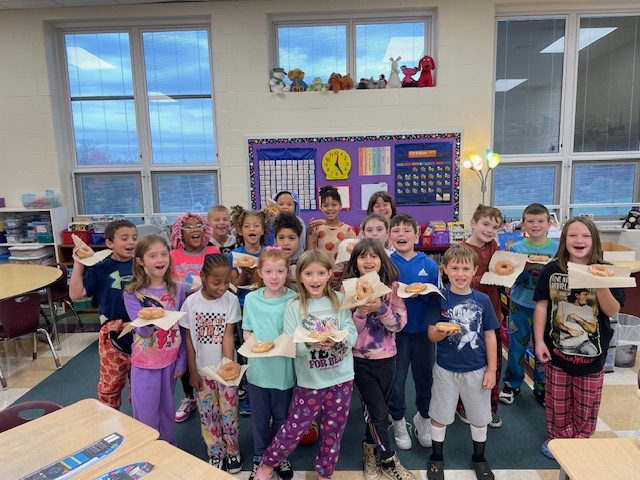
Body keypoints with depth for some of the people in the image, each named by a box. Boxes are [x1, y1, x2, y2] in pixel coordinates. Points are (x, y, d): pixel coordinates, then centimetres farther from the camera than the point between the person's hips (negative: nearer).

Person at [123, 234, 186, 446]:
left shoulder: (177, 288, -6)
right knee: (146, 414, 9)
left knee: (167, 409, 18)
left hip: (170, 359, 2)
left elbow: (183, 327, 1)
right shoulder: (133, 294, -12)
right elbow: (142, 332, -18)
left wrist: (182, 361, 1)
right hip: (145, 362, -2)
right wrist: (148, 322, -41)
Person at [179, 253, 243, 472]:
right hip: (202, 369, 1)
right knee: (208, 414, 13)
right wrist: (192, 371, -2)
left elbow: (228, 335, -14)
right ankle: (215, 453, 32)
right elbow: (189, 339, -3)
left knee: (229, 412, 10)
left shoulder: (231, 300, -13)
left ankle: (232, 451, 32)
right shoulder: (191, 302, -10)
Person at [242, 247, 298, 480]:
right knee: (260, 418, 17)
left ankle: (280, 457, 40)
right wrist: (255, 344, -15)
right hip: (258, 367, 1)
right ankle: (260, 458, 39)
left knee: (281, 417, 17)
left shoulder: (294, 300, -10)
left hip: (283, 367, -1)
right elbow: (246, 332, 3)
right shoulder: (251, 299, -3)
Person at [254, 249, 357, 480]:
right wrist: (309, 343, -30)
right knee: (295, 427, 8)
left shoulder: (340, 300, -4)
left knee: (333, 429, 16)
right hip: (310, 381, -2)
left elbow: (352, 335, -6)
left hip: (341, 378, 2)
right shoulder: (293, 307, -9)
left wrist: (337, 339, -27)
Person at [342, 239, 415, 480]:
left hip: (386, 358, 2)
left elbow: (400, 323, -11)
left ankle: (370, 449, 41)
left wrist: (380, 308, -27)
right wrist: (361, 312, -27)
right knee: (379, 412, 3)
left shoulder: (392, 286, -5)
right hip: (360, 359, -2)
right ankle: (388, 460, 25)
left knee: (376, 409, 17)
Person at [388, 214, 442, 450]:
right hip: (396, 330, -1)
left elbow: (438, 298, 1)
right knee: (396, 379, 9)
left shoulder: (429, 265, -3)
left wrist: (423, 293, -19)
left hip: (423, 330, 2)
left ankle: (423, 418, 41)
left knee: (425, 377, 15)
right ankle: (399, 423, 33)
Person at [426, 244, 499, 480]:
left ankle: (479, 458, 42)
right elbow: (431, 334, -9)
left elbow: (490, 337, 0)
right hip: (446, 369, -1)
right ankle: (437, 457, 36)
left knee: (479, 417, 18)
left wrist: (491, 370, 0)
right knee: (439, 415, 14)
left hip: (476, 369, 2)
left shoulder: (482, 300, -7)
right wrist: (442, 333, -31)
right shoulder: (439, 299, -11)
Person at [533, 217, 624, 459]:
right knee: (557, 399, 12)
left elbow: (612, 311, -9)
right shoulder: (551, 270, -6)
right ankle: (559, 438, 33)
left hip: (591, 350, 0)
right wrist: (539, 341, -6)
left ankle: (581, 442, 35)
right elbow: (541, 306, -3)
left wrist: (601, 284, -25)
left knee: (586, 402, 14)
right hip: (557, 348, 0)